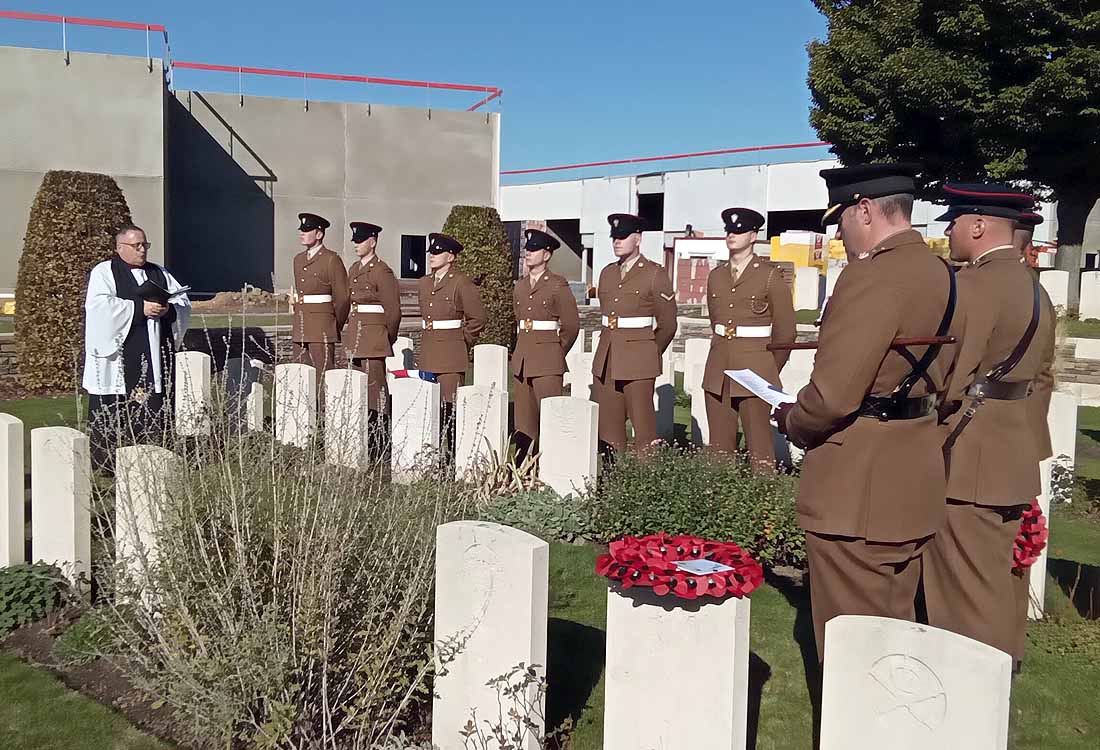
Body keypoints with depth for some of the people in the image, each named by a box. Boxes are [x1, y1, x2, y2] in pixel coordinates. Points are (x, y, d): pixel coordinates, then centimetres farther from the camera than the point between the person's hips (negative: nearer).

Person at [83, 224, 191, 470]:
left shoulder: (160, 273, 19)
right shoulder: (103, 272, 4)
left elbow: (184, 303, 12)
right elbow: (99, 305, -13)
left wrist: (168, 309, -10)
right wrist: (140, 308, -17)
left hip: (155, 356, 4)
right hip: (119, 356, -4)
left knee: (155, 410, 0)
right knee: (114, 412, -5)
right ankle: (106, 461, 2)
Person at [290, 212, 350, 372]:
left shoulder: (331, 259, -6)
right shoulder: (298, 259, 17)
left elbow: (343, 297, -6)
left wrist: (336, 327, -1)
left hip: (322, 328, -7)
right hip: (300, 328, 7)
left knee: (323, 376, -7)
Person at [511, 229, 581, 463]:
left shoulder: (558, 286, -4)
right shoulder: (520, 286, 14)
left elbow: (572, 325, 0)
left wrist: (557, 351, 7)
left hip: (547, 362, -6)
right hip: (521, 359, 6)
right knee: (523, 419, 7)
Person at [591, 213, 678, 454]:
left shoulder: (655, 274, -2)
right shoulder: (607, 273, 15)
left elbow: (667, 324, 1)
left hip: (638, 362, -6)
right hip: (605, 361, 6)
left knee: (643, 426, -4)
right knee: (606, 429, 4)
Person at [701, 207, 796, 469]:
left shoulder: (770, 275, -2)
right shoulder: (716, 276, 12)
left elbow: (785, 332, 2)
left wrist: (770, 372, 9)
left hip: (754, 371, -5)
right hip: (718, 371, 5)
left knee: (758, 445, -4)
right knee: (719, 446, 6)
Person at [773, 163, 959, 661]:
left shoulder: (872, 275, -20)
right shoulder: (940, 274, 10)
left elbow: (832, 395, -24)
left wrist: (792, 422, -5)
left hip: (858, 488, -9)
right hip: (914, 480, 10)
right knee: (895, 625, 21)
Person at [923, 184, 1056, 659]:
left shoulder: (975, 283, -17)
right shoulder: (1032, 286, 13)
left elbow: (944, 384, -22)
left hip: (968, 463, -10)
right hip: (1011, 456, 10)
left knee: (969, 594, -1)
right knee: (993, 583, 19)